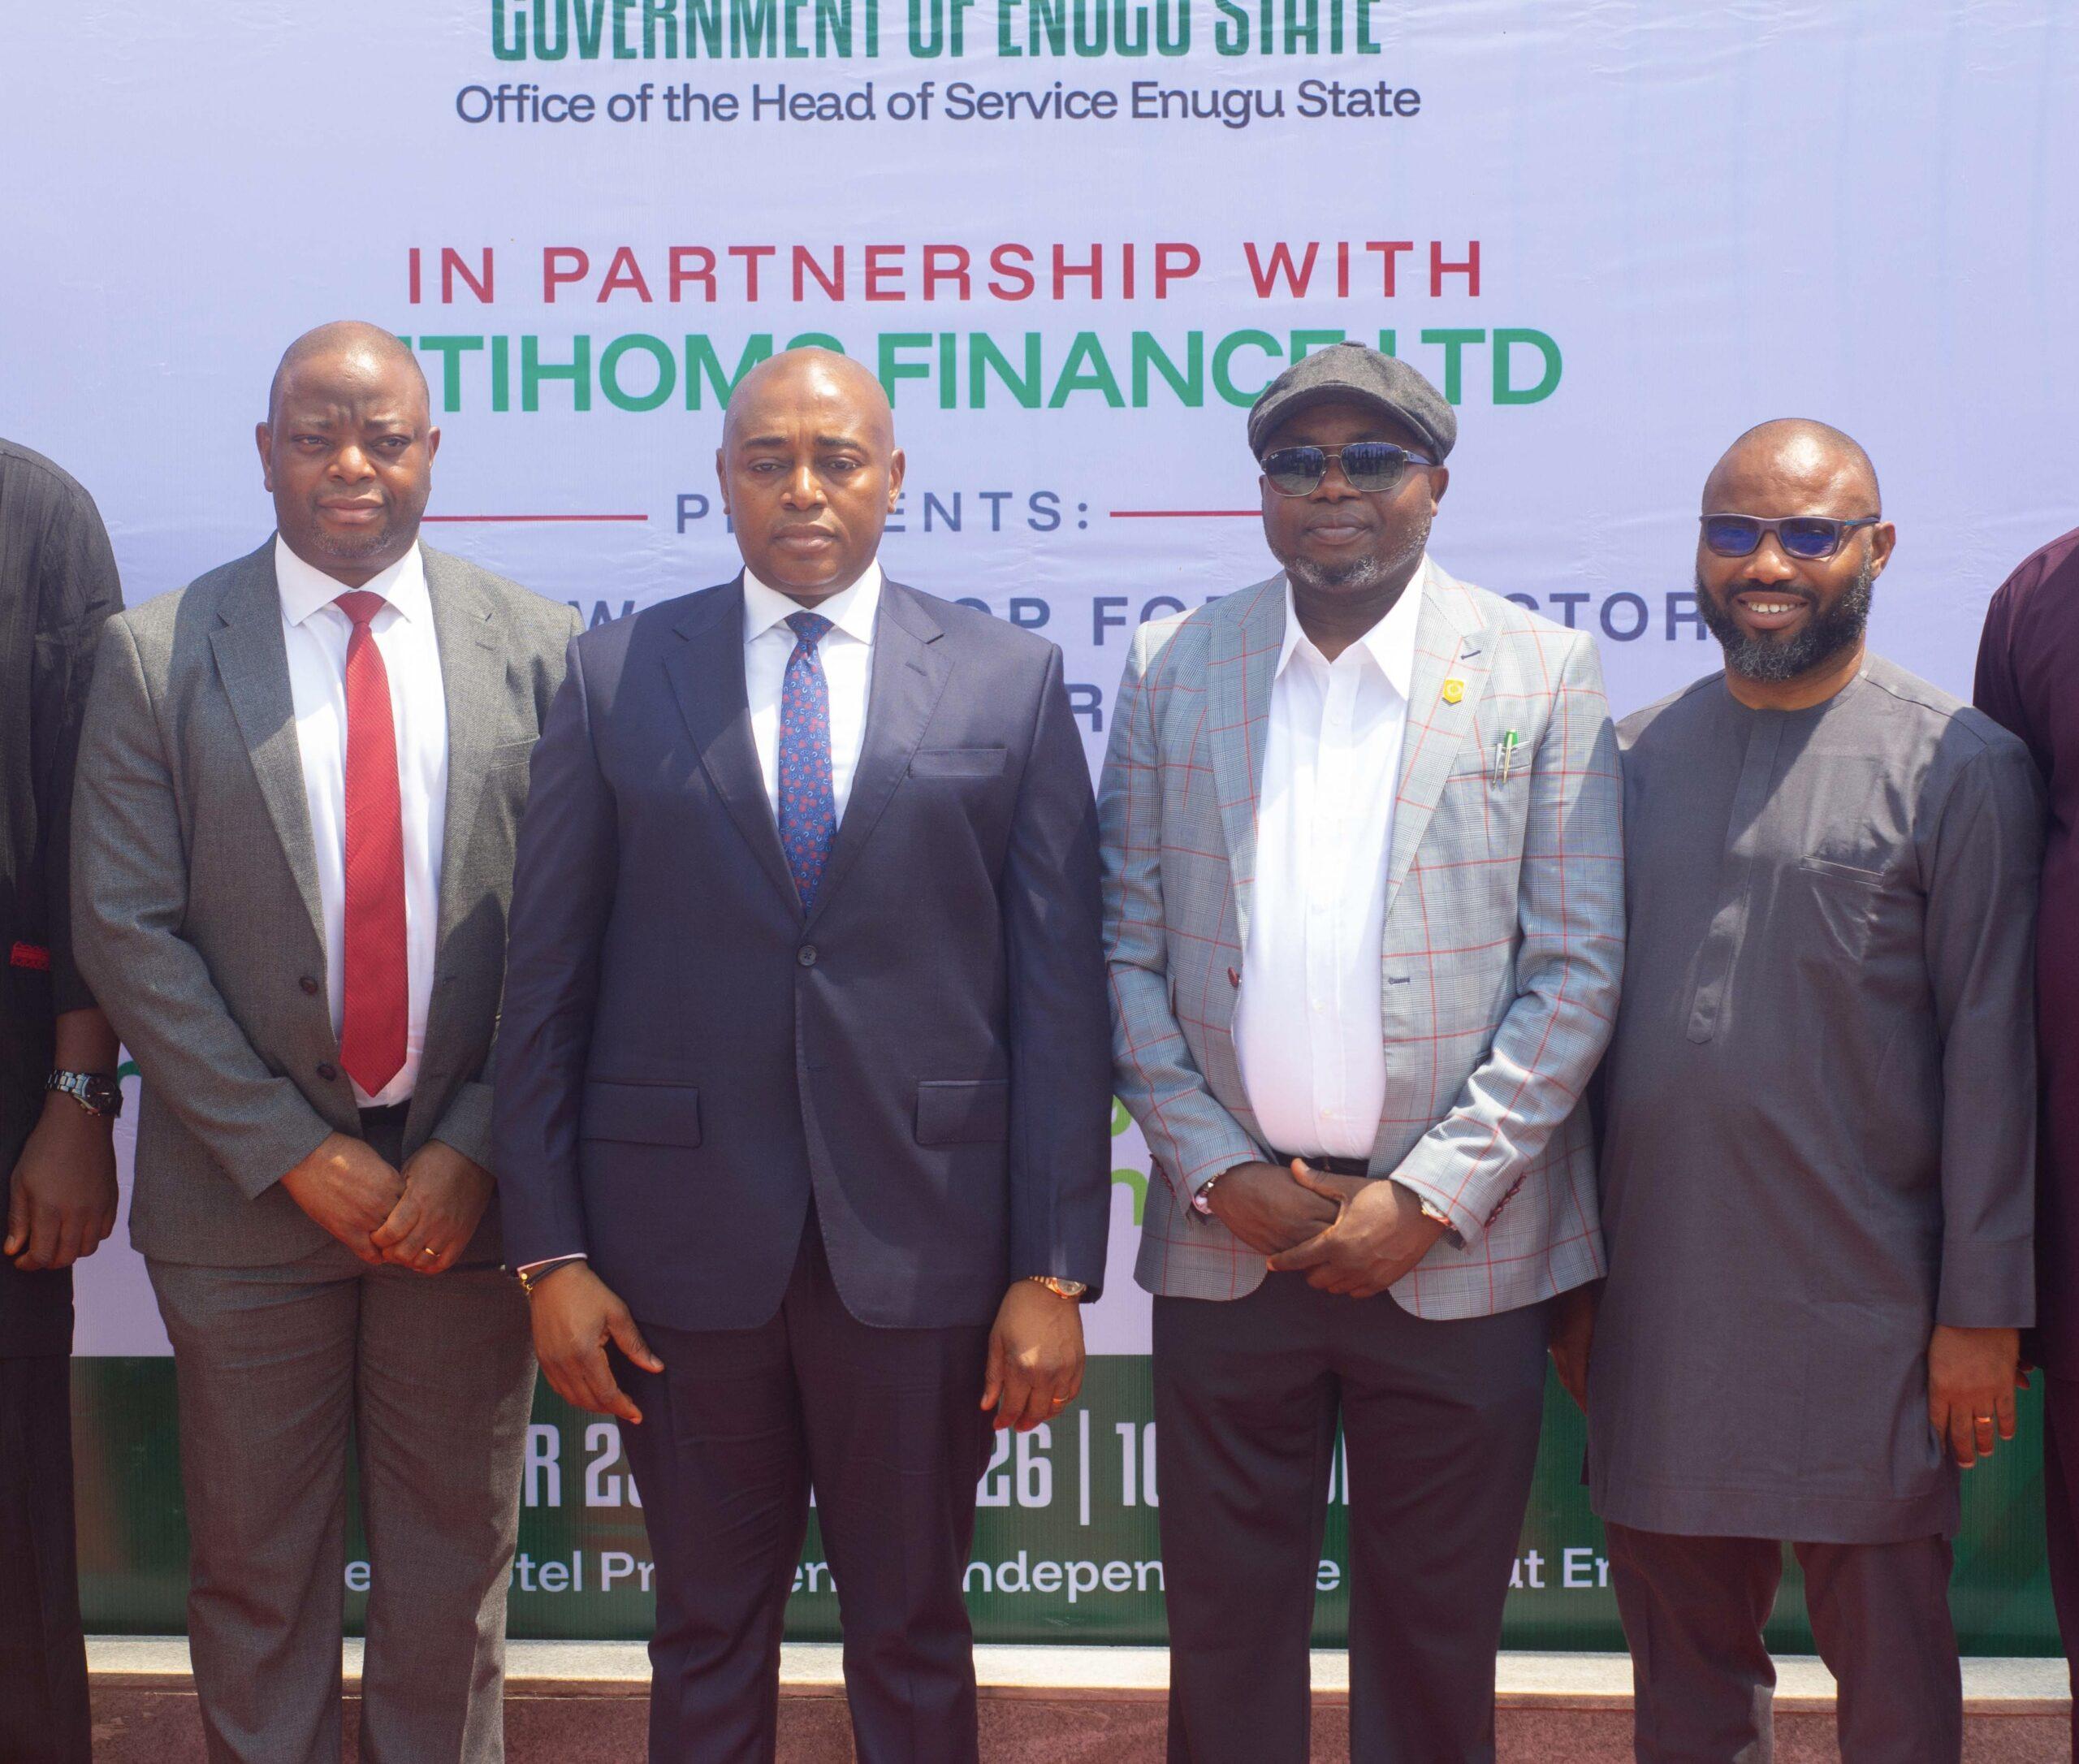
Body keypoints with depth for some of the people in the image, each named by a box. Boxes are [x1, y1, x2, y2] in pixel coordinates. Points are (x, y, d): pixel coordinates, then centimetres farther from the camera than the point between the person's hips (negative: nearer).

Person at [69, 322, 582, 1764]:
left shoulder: (537, 649, 0)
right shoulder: (159, 656, -2)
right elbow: (127, 929, -6)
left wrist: (475, 1148, -10)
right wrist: (295, 1153, -11)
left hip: (465, 1184, 1)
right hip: (250, 1195, 0)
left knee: (456, 1571, 14)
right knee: (257, 1571, 12)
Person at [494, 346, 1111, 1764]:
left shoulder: (1009, 678, 2)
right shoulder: (617, 676, 4)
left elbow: (1060, 994, -1)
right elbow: (547, 982, 3)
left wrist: (1056, 1272, -5)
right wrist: (549, 1249, -2)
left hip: (923, 1237, 0)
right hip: (682, 1235, 1)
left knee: (913, 1634, 13)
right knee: (709, 1635, 14)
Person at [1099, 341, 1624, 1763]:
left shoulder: (1543, 672, 0)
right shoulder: (1171, 668, 6)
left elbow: (1578, 968, -4)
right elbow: (1129, 950, 5)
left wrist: (1430, 1198, -10)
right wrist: (1222, 1176, -6)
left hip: (1458, 1250, -1)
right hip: (1227, 1233, 2)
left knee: (1435, 1639, 10)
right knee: (1225, 1630, 10)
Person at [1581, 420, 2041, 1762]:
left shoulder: (1958, 767, -2)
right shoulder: (1634, 757, 9)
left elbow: (1990, 1050, -5)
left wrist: (1983, 1311, -8)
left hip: (1867, 1318, -3)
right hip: (1656, 1299, 4)